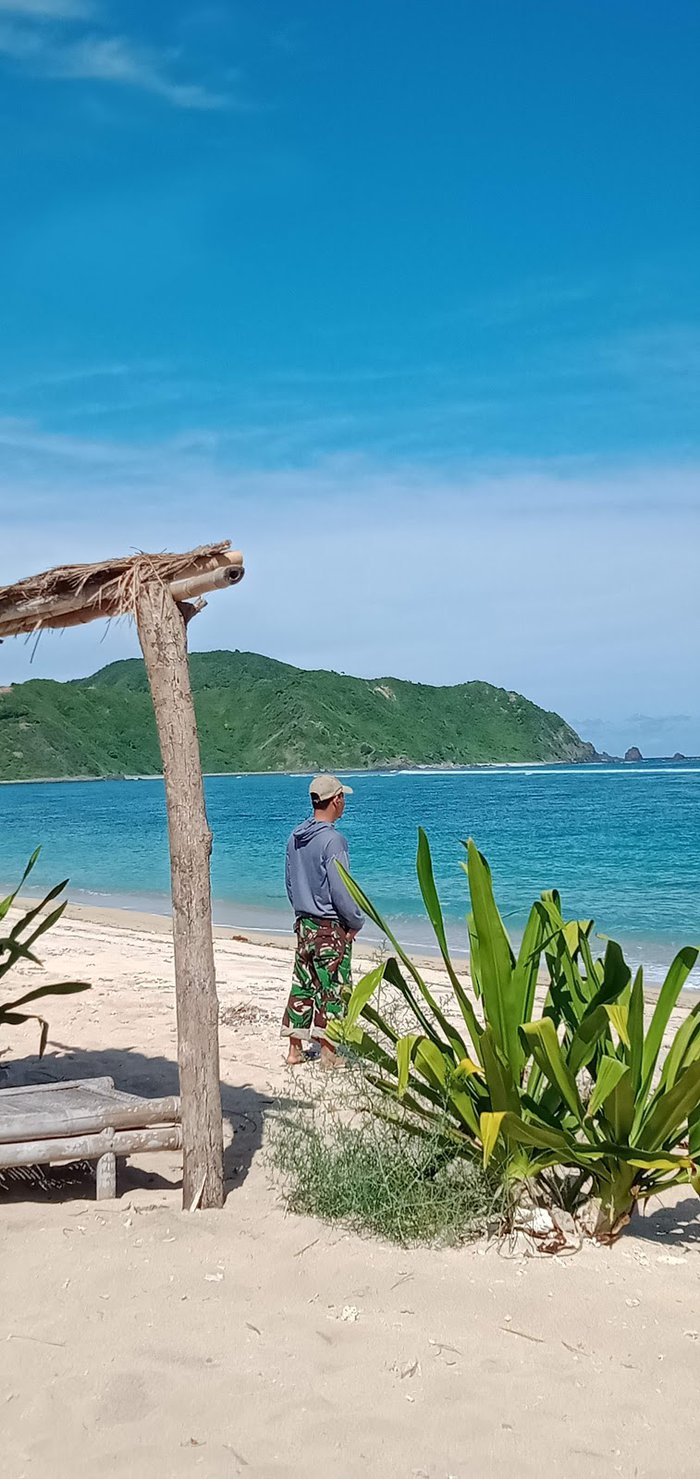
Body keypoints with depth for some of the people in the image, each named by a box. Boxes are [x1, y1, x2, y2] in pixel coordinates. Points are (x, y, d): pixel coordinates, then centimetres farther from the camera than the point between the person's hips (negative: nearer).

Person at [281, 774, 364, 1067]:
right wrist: (356, 921, -5)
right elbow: (341, 889, -18)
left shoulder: (296, 837, 5)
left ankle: (295, 1049, 18)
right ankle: (328, 1054, 6)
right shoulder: (332, 840, -19)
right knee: (331, 989, 1)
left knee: (302, 986, 13)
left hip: (304, 924, 7)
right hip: (331, 927, -7)